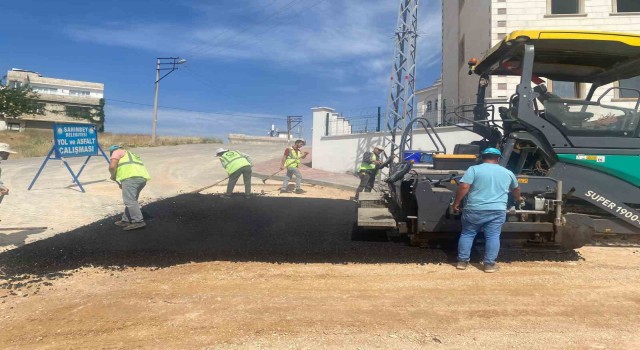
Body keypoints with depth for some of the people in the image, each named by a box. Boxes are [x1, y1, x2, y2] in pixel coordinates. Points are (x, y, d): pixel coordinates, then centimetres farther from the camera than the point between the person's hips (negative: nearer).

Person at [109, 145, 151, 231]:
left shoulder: (117, 152, 15)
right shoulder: (129, 155, 39)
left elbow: (112, 166, -3)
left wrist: (113, 176, 15)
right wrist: (123, 185, 36)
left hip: (131, 177, -9)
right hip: (142, 178, 9)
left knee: (129, 200, -10)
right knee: (131, 200, 17)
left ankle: (138, 221, -16)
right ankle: (126, 220, 22)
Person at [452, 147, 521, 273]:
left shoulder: (474, 169, -1)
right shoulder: (507, 172, 12)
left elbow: (464, 187, -11)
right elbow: (516, 189, 28)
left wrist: (456, 203, -1)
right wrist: (517, 199, 47)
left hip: (474, 210, -1)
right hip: (497, 211, 1)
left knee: (467, 234, 10)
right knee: (493, 237, 8)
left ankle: (462, 261, 12)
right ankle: (489, 264, 9)